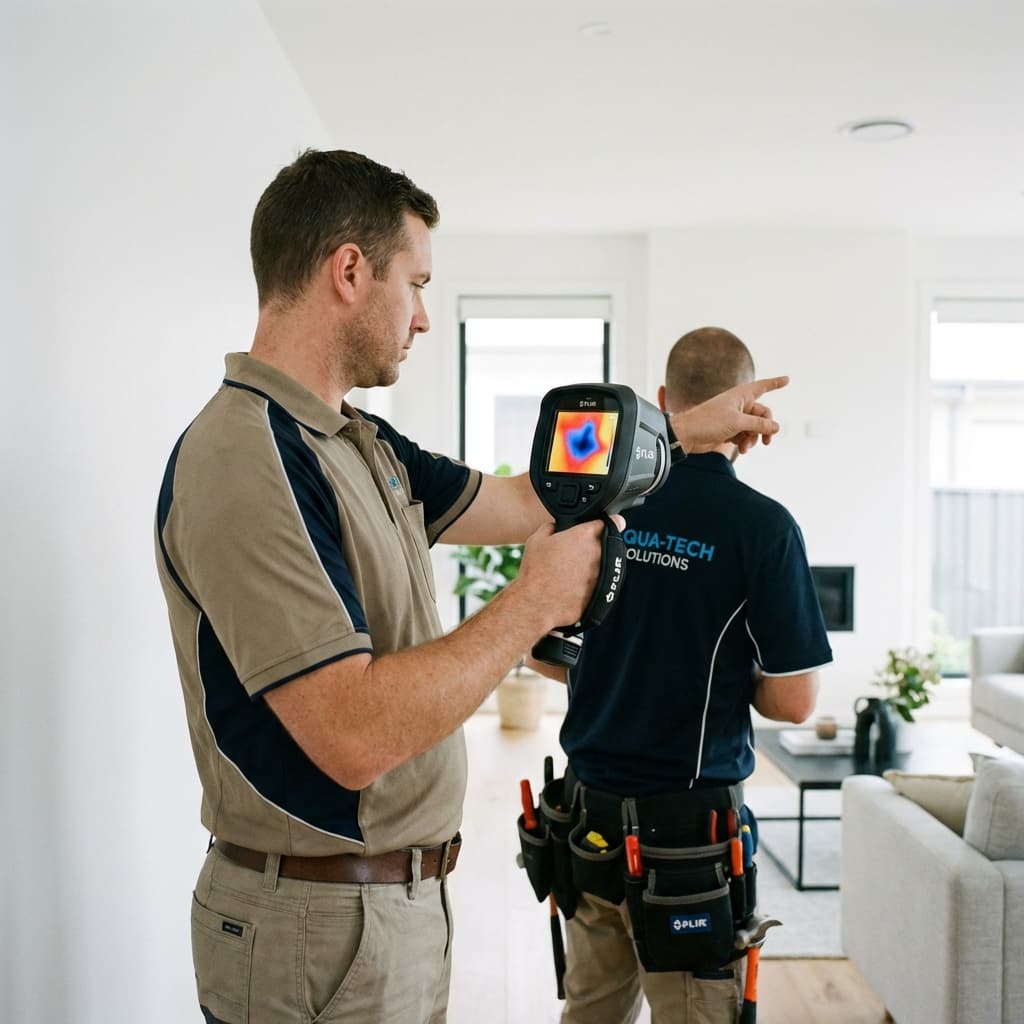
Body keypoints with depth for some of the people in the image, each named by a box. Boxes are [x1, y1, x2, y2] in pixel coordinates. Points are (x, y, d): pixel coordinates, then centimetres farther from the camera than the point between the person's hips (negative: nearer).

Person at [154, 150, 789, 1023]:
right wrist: (537, 602, -19)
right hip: (322, 926, -9)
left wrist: (685, 427, 21)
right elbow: (355, 737, -30)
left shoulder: (363, 444, 6)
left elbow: (524, 502, 17)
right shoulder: (243, 462, -24)